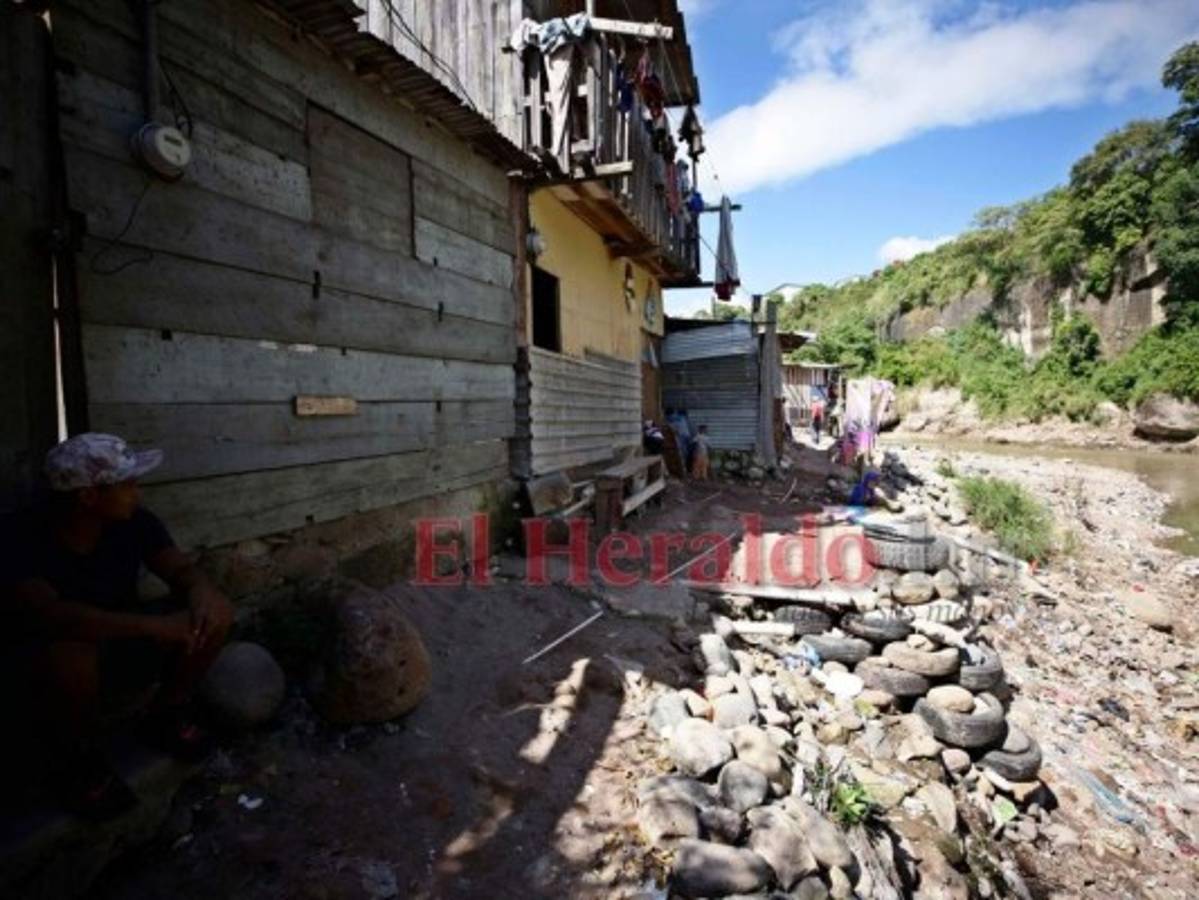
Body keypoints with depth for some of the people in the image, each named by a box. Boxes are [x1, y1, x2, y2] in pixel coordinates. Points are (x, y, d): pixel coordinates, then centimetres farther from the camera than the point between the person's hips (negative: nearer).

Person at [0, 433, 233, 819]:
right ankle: (75, 759, -7)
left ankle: (166, 711, 6)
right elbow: (47, 615, -41)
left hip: (120, 642, 4)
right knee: (72, 656, -38)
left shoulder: (134, 521, -13)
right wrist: (155, 626, -48)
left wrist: (202, 591, -38)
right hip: (49, 658, -4)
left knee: (212, 614, -18)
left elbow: (181, 569, -13)